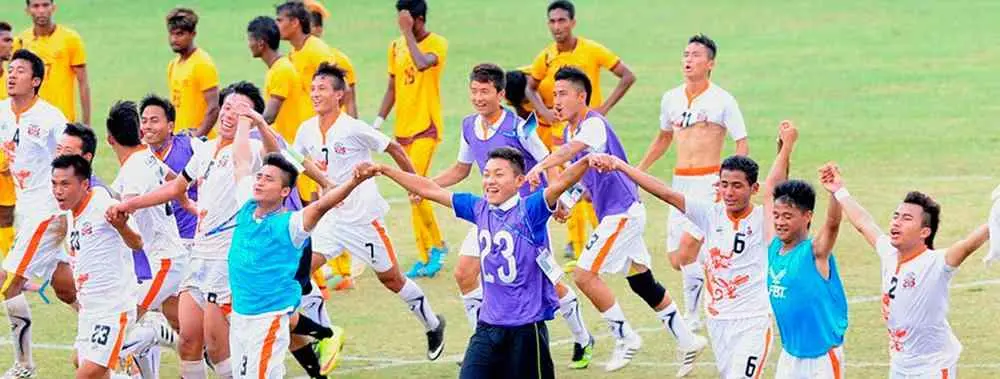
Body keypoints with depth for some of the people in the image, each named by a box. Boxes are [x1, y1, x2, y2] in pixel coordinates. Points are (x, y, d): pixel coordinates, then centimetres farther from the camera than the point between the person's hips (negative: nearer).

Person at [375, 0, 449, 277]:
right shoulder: (397, 47, 11)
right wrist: (379, 121, 9)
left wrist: (407, 32, -21)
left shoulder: (437, 44, -8)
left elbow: (422, 63, -30)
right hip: (403, 129, 7)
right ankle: (428, 255, 13)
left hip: (426, 128, -7)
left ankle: (434, 247, -6)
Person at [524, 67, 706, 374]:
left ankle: (625, 338, 0)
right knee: (642, 282, 15)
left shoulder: (594, 124, -19)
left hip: (622, 212, -10)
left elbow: (570, 151, -40)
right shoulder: (571, 130, 11)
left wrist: (540, 167, -57)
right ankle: (688, 342, 23)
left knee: (584, 274, -13)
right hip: (613, 213, 10)